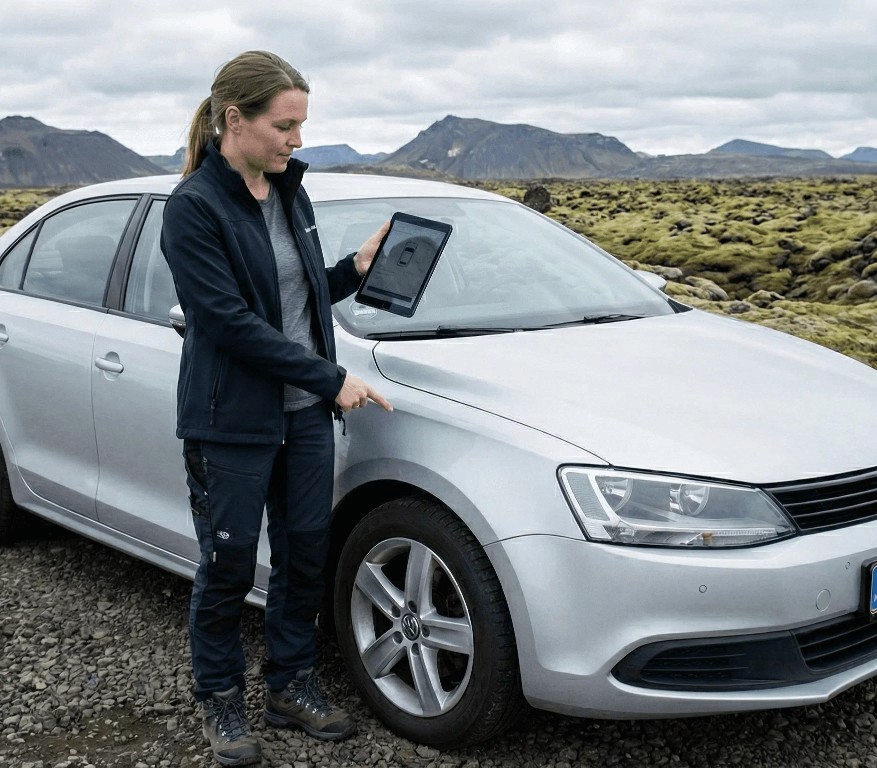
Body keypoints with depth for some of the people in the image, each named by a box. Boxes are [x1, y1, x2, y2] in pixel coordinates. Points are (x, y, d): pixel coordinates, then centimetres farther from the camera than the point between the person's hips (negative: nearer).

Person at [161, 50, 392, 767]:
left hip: (305, 413, 7)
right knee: (228, 566, 7)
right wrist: (330, 377, -20)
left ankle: (292, 686, 31)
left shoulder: (289, 190, 7)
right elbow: (229, 321, -20)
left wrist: (356, 269, -2)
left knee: (306, 553, 13)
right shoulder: (194, 207, -14)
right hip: (232, 420, -6)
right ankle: (221, 700, 27)